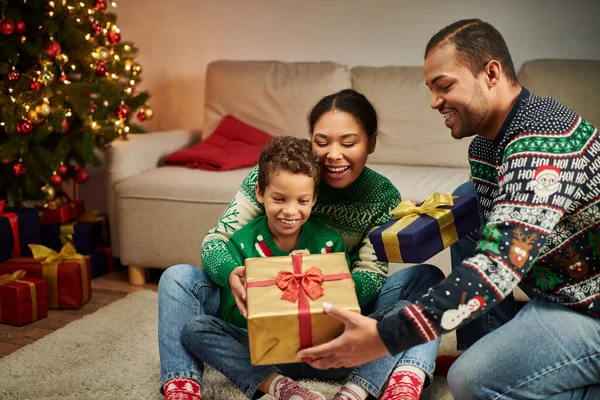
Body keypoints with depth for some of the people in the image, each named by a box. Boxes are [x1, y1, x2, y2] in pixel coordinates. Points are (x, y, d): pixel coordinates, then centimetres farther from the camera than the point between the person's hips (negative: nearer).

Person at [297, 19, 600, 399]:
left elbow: (499, 264, -36)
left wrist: (387, 337, -39)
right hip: (562, 287, 10)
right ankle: (497, 353, 12)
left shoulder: (543, 143, -26)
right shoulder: (487, 140, 5)